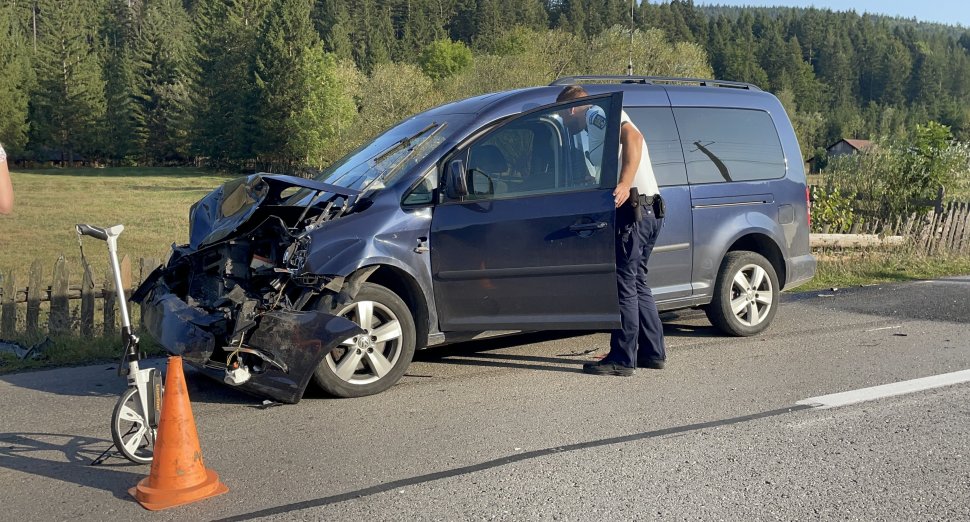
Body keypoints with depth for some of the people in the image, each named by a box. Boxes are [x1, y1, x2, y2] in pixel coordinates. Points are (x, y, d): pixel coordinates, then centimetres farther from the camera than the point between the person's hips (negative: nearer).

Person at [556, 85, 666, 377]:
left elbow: (633, 136, -21)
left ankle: (622, 360, -4)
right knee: (636, 283, 16)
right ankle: (653, 353, 22)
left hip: (632, 207, -10)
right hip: (650, 210, 10)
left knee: (624, 284, -7)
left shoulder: (596, 113, -2)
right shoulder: (598, 125, 29)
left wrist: (625, 184, -31)